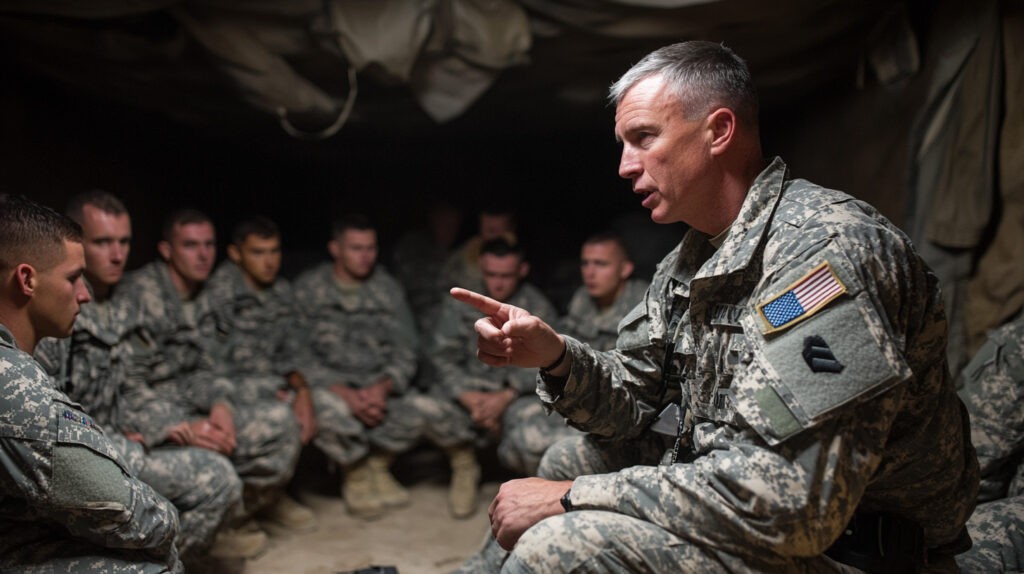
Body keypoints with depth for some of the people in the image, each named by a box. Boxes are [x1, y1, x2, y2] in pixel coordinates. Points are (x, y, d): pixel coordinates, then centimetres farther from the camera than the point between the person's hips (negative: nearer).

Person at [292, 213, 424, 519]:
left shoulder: (388, 289, 6)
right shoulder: (308, 288, -3)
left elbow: (406, 351, 3)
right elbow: (300, 355, -9)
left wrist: (382, 387, -18)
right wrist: (345, 394, -22)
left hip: (377, 382, 3)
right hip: (328, 381, -2)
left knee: (410, 419, -25)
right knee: (333, 414, -34)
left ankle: (378, 465, 9)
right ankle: (355, 475, -1)